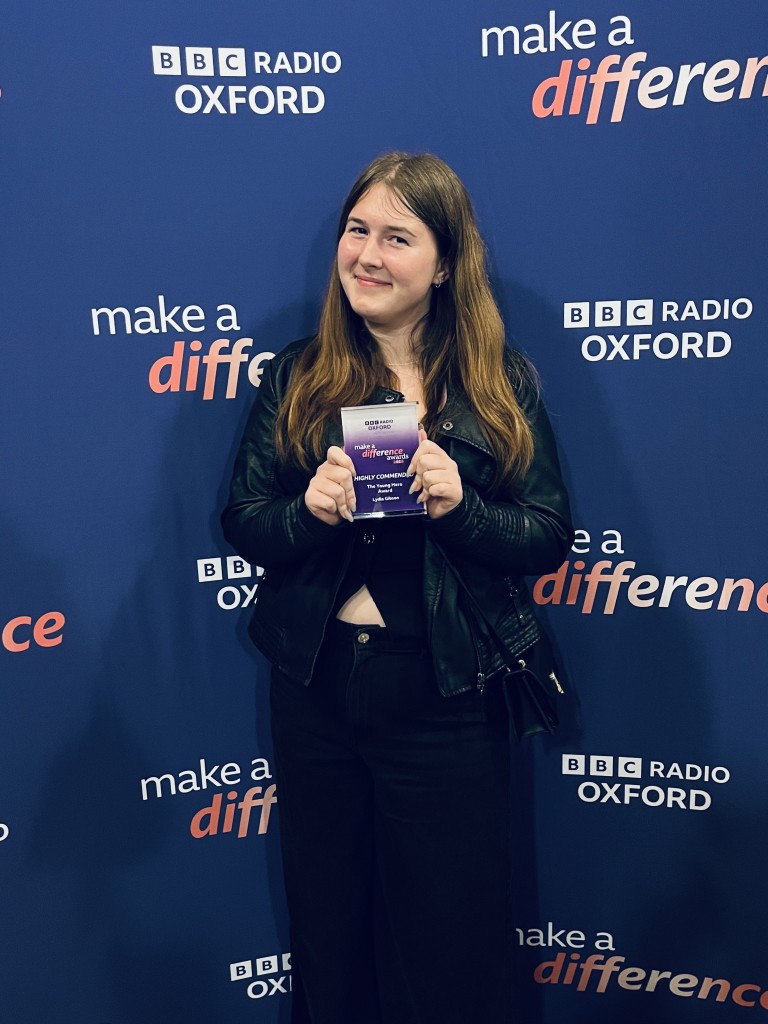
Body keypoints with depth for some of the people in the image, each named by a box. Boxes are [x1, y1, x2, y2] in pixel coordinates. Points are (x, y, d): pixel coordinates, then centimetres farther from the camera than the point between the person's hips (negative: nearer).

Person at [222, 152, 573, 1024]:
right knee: (328, 919, 18)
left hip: (445, 691, -1)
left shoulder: (501, 384, -1)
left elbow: (550, 538, -2)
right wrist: (309, 510, -18)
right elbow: (242, 525, 2)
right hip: (315, 683, 2)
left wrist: (459, 506, -19)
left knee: (453, 930, 13)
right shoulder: (295, 376, 3)